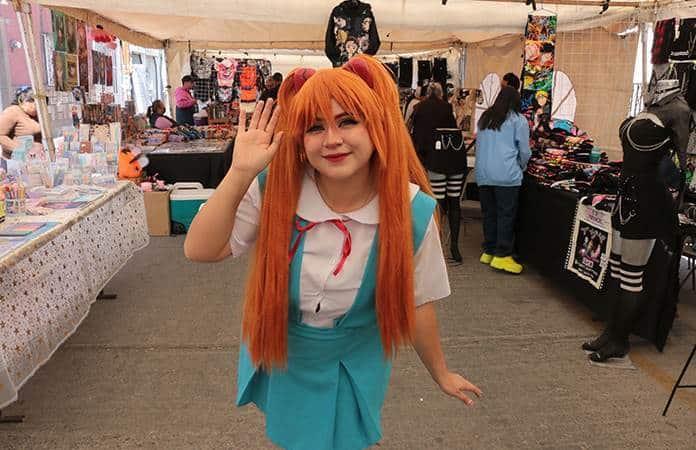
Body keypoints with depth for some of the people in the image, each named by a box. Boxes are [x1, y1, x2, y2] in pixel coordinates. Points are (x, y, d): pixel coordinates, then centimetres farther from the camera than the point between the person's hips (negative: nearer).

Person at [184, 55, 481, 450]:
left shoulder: (411, 212, -23)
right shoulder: (275, 190, -22)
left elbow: (417, 304, -10)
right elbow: (199, 251, -26)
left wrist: (441, 373, 2)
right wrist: (240, 175, -36)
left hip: (352, 368, -1)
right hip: (279, 358, 2)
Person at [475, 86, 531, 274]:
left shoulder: (485, 118, 14)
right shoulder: (518, 120, 1)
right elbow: (525, 151, 2)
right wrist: (522, 167, 20)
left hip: (483, 174, 5)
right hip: (506, 175, -5)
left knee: (489, 213, 12)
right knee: (506, 215, -1)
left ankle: (488, 251, 19)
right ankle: (502, 255, -2)